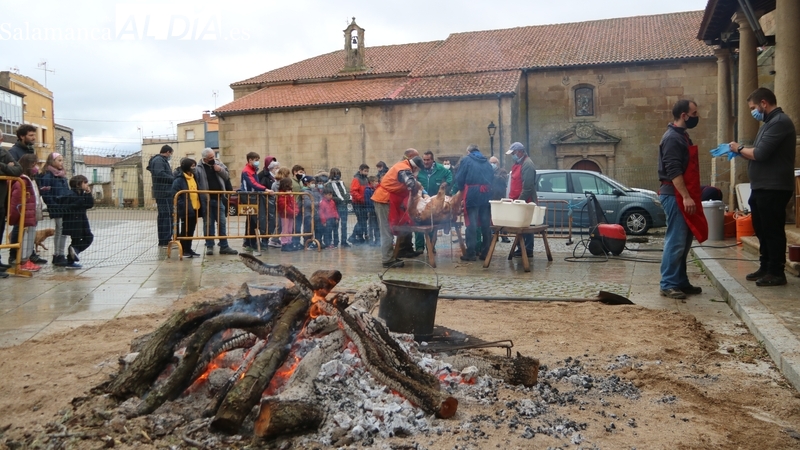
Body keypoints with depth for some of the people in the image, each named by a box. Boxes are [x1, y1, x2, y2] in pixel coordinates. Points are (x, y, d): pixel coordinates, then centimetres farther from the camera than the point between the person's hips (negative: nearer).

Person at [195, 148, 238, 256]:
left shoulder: (218, 163, 9)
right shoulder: (199, 168, -6)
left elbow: (227, 177, 10)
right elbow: (197, 185, -8)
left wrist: (220, 169, -7)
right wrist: (202, 198, -14)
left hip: (219, 199, 4)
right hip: (206, 200, -4)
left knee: (222, 223, 5)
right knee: (208, 224, 4)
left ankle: (224, 246, 11)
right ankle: (209, 246, 12)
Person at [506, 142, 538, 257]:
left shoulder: (527, 164, -14)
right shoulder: (518, 163, 17)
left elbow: (527, 187, -21)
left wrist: (520, 200, -20)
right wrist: (513, 199, 16)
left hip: (525, 202, -9)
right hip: (518, 201, 9)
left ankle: (528, 250, 1)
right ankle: (521, 249, 18)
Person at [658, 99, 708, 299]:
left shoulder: (682, 136, 18)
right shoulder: (672, 138, -14)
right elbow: (673, 171, -22)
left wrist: (690, 195, 22)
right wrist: (686, 197, -26)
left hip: (682, 195, 10)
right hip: (675, 195, -10)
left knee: (684, 241, 12)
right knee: (676, 241, -9)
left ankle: (680, 281, 18)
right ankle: (668, 285, -5)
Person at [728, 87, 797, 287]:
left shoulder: (779, 122, -15)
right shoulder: (771, 122, 19)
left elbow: (760, 153, -23)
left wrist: (740, 149, -7)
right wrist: (741, 151, 3)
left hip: (773, 188, -10)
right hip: (762, 187, 11)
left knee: (772, 230, -4)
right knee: (762, 229, 15)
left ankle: (776, 272, 4)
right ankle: (765, 267, 25)